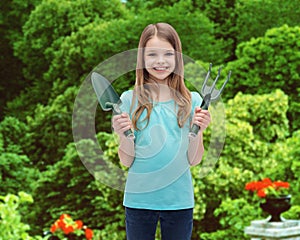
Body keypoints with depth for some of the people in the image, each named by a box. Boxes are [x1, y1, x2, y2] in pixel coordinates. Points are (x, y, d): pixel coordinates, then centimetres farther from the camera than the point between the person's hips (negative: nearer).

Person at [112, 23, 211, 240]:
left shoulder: (192, 101, 0)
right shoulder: (129, 100, -2)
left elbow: (194, 160, 2)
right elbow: (127, 161, 0)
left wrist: (198, 131, -14)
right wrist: (123, 135, -18)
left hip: (179, 200, 1)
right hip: (139, 199, 0)